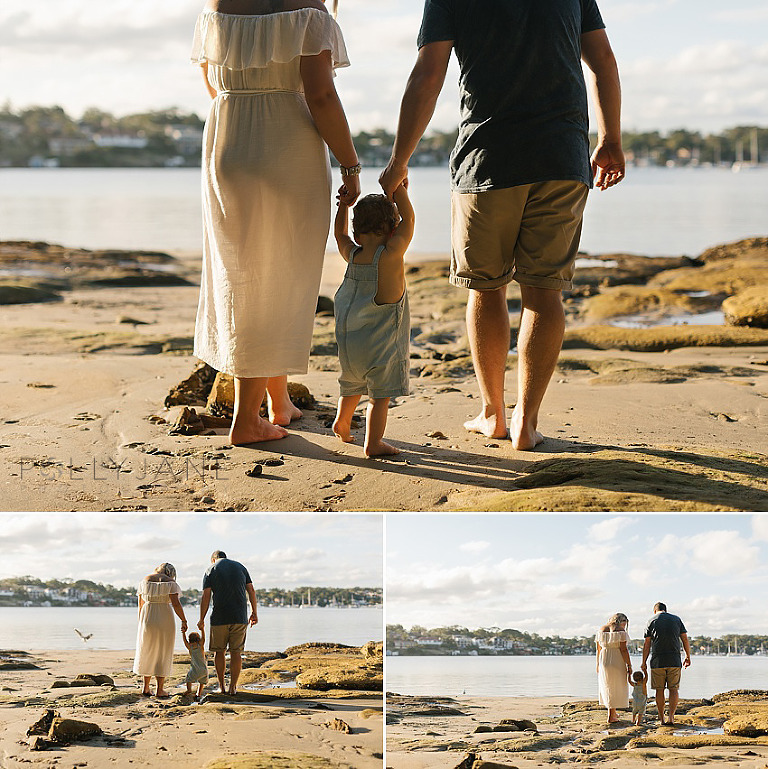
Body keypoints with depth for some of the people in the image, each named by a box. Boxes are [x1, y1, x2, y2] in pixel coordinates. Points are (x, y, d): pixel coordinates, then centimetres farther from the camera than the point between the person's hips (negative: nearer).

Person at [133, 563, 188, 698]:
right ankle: (159, 689, 5)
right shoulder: (170, 582, -3)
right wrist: (184, 621, -5)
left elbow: (141, 605, 7)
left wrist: (141, 625, 13)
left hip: (147, 620, 3)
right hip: (165, 620, -3)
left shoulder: (145, 580, 7)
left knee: (147, 653, 16)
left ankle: (146, 687, 15)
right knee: (163, 654, 6)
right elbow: (176, 604, -13)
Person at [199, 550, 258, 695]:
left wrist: (202, 620, -1)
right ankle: (233, 687, 1)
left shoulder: (211, 570, 2)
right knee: (236, 652, 4)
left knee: (219, 651, 12)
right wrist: (254, 612, 15)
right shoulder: (240, 567, 11)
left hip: (219, 618, -2)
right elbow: (251, 591, 8)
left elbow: (206, 597, -5)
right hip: (240, 618, 2)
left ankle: (222, 686, 13)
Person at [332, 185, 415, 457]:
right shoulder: (390, 255, -16)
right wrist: (398, 188, 1)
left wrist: (344, 203, 28)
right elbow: (408, 219, -7)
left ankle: (342, 421, 42)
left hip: (348, 341, 6)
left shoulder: (352, 255, 0)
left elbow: (340, 234, 21)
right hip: (380, 344, -6)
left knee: (353, 385, 26)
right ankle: (373, 442, -2)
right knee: (380, 395, 0)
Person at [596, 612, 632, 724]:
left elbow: (598, 649, 10)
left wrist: (598, 665, 17)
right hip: (617, 661, -5)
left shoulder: (602, 630, 8)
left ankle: (613, 713, 26)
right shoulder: (620, 631, -8)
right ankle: (611, 716, 1)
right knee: (616, 688, 3)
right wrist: (629, 665, -9)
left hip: (604, 660, 5)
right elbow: (623, 649, -14)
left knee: (607, 686, 19)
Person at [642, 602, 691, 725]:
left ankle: (661, 718, 10)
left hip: (657, 661, -1)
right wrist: (688, 657, 15)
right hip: (674, 661, 1)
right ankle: (671, 716, -11)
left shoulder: (651, 622, 2)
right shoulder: (676, 619, 8)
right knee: (674, 689, 3)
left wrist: (644, 663, 4)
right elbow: (685, 639, 7)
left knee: (659, 690, 7)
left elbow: (647, 644, 0)